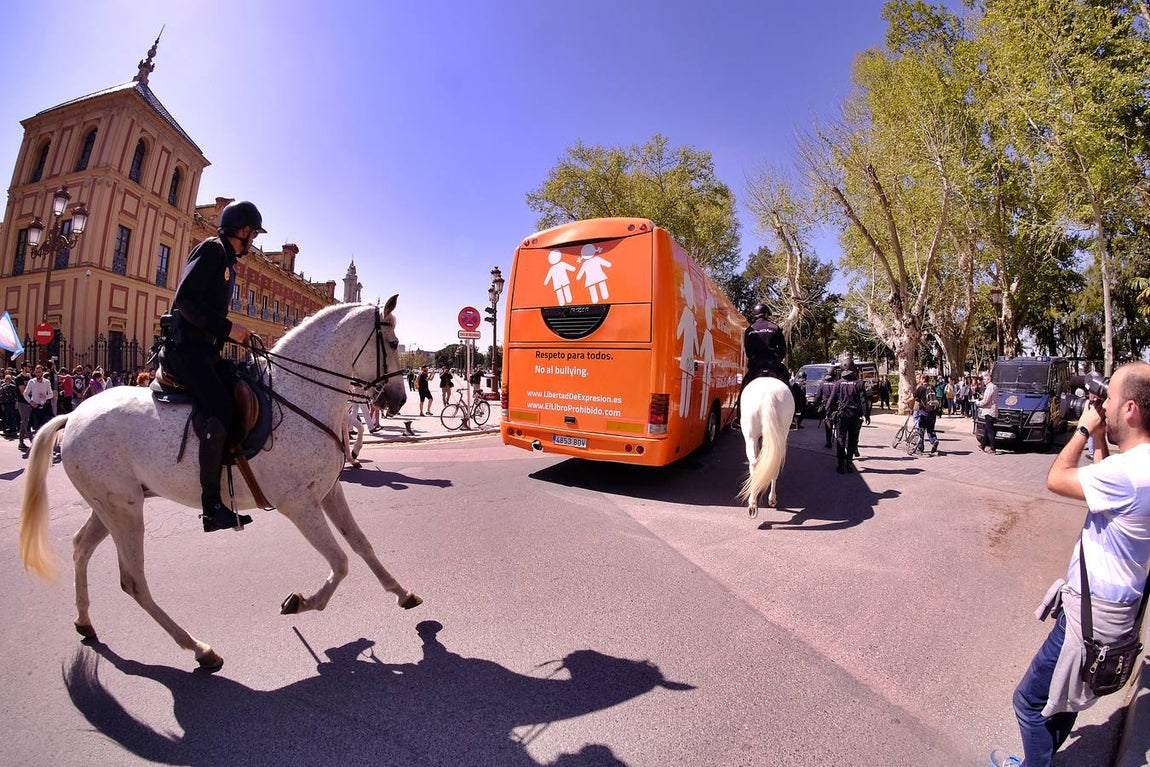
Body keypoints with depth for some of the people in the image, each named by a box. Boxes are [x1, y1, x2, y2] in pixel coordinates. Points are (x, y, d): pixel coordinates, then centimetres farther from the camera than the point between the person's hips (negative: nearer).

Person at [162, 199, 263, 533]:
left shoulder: (228, 264, 23)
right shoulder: (211, 249, -4)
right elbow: (184, 301, -16)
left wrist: (237, 334, 9)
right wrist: (227, 328, -18)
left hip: (206, 349, 10)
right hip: (186, 346, -10)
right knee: (220, 410, -23)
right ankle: (212, 506, -21)